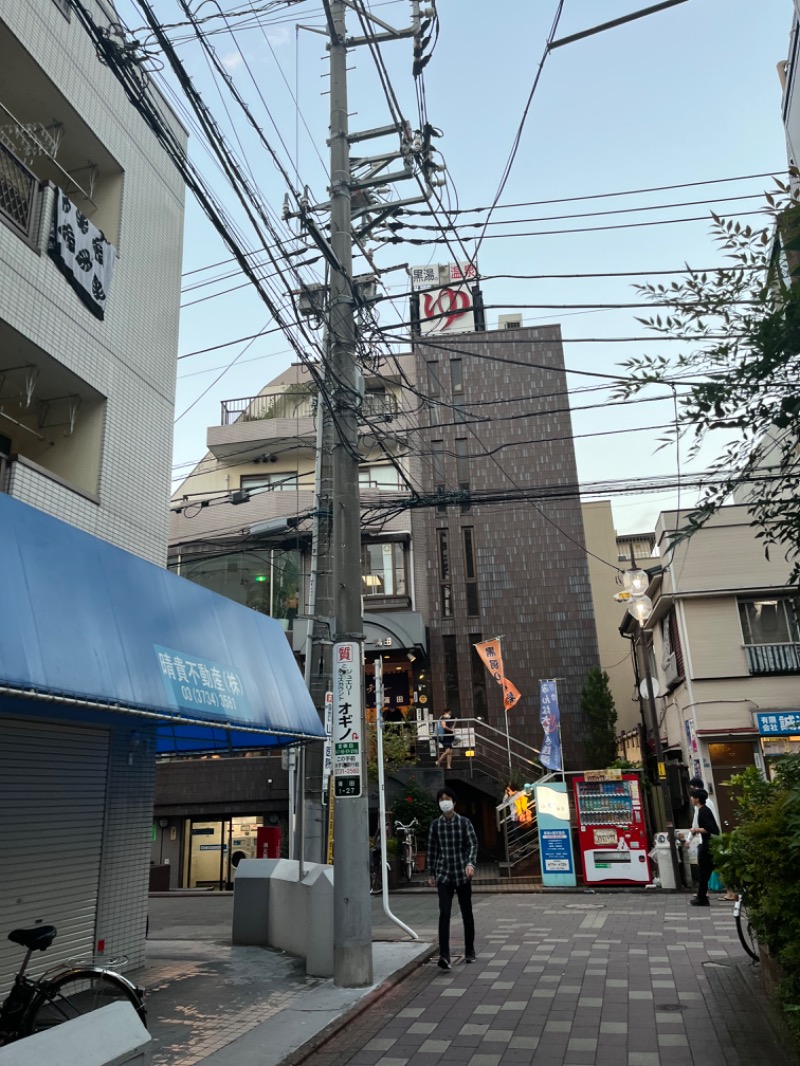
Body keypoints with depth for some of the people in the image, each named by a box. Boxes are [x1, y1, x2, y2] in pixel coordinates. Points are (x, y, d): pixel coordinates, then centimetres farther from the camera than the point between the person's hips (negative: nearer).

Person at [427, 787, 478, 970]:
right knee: (444, 913, -12)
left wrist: (470, 863, -26)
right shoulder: (435, 824, 2)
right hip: (443, 875, 1)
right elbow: (432, 850, 9)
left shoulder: (464, 822, -4)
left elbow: (473, 845, -8)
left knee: (467, 913, 11)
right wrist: (431, 874, 10)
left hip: (462, 875, 0)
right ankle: (444, 955, -15)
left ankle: (469, 951, 28)